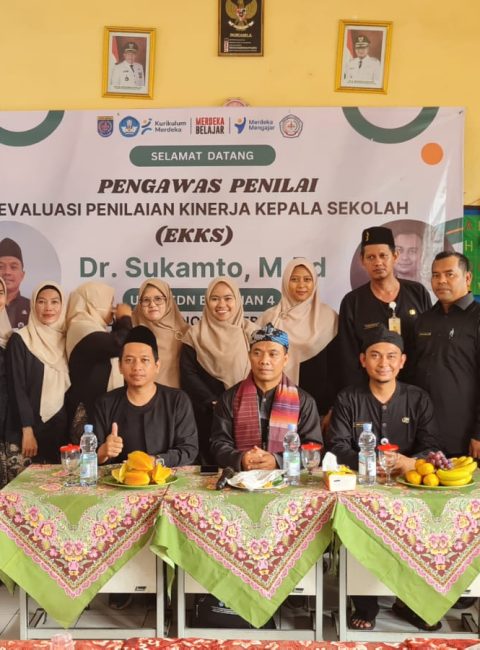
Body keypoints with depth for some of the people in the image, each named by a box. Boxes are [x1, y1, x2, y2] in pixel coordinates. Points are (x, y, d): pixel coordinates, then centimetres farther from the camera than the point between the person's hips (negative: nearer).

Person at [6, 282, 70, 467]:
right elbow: (17, 388, -9)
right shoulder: (20, 339, -5)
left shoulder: (66, 338, 8)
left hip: (63, 425, 4)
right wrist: (27, 431, -14)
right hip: (34, 425, -4)